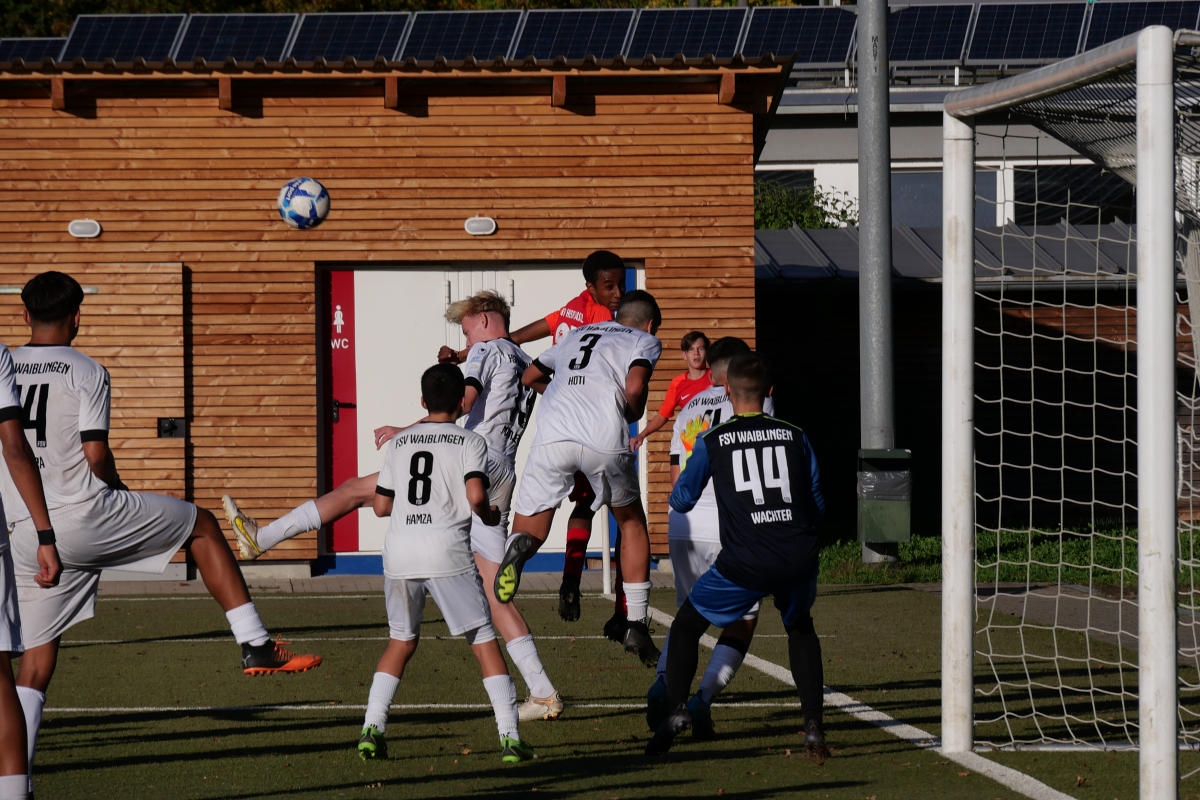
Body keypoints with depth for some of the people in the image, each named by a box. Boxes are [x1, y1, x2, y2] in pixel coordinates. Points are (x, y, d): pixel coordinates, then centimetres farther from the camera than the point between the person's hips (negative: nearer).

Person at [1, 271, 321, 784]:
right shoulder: (86, 372, -4)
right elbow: (96, 456, -10)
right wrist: (121, 494, 10)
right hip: (85, 515, -4)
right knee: (201, 525, 16)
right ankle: (255, 646, 9)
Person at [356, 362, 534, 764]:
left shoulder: (398, 442, 15)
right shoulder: (470, 442, 4)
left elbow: (382, 506, 16)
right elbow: (475, 495, -11)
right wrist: (490, 516, 10)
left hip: (399, 553, 4)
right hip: (447, 552, -4)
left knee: (401, 640, 18)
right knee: (484, 640, 2)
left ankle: (372, 727, 6)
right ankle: (509, 736, -5)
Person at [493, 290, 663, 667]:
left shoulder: (576, 335, 32)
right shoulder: (644, 341, 17)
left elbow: (530, 376, 41)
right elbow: (635, 388, -3)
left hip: (553, 436, 2)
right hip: (604, 440, -2)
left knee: (529, 532, 9)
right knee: (632, 523, 23)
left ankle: (519, 547, -30)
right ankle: (636, 626, 20)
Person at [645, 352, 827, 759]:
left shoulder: (712, 441, 3)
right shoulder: (795, 436, 8)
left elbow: (681, 500, 11)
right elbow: (818, 506, 14)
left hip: (744, 562, -2)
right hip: (798, 557, 2)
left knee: (686, 625, 19)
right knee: (800, 629, 30)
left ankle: (676, 709, -1)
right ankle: (813, 727, 17)